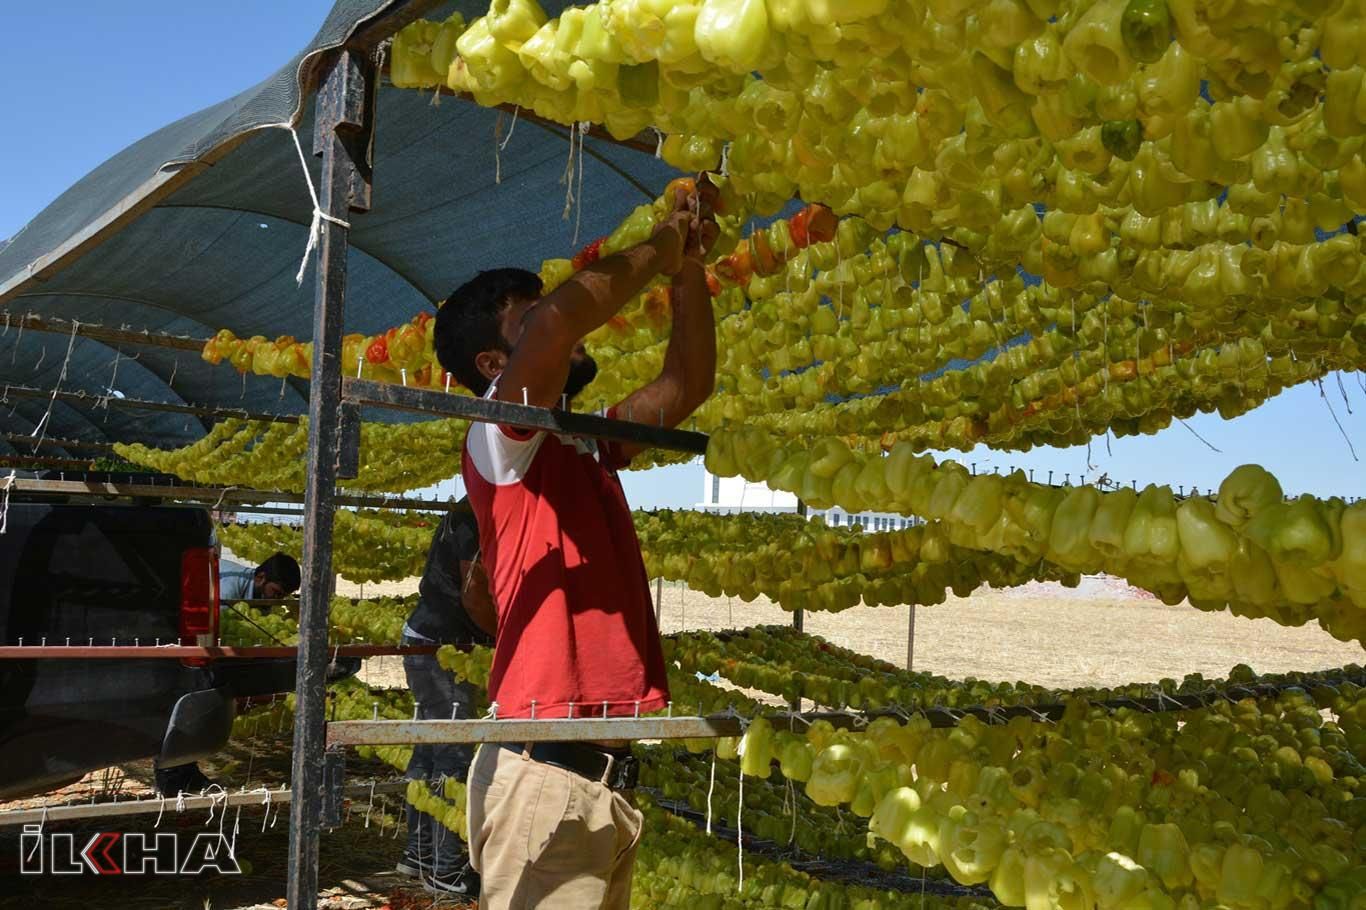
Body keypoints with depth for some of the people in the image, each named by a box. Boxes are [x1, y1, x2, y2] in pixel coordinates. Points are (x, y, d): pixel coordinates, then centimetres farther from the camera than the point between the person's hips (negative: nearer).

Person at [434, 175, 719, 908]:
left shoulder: (583, 450, 17)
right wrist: (660, 249, -7)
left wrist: (688, 265, 12)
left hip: (608, 772, 8)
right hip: (545, 774, -8)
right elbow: (561, 317, -23)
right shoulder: (496, 442, -6)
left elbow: (686, 384, 20)